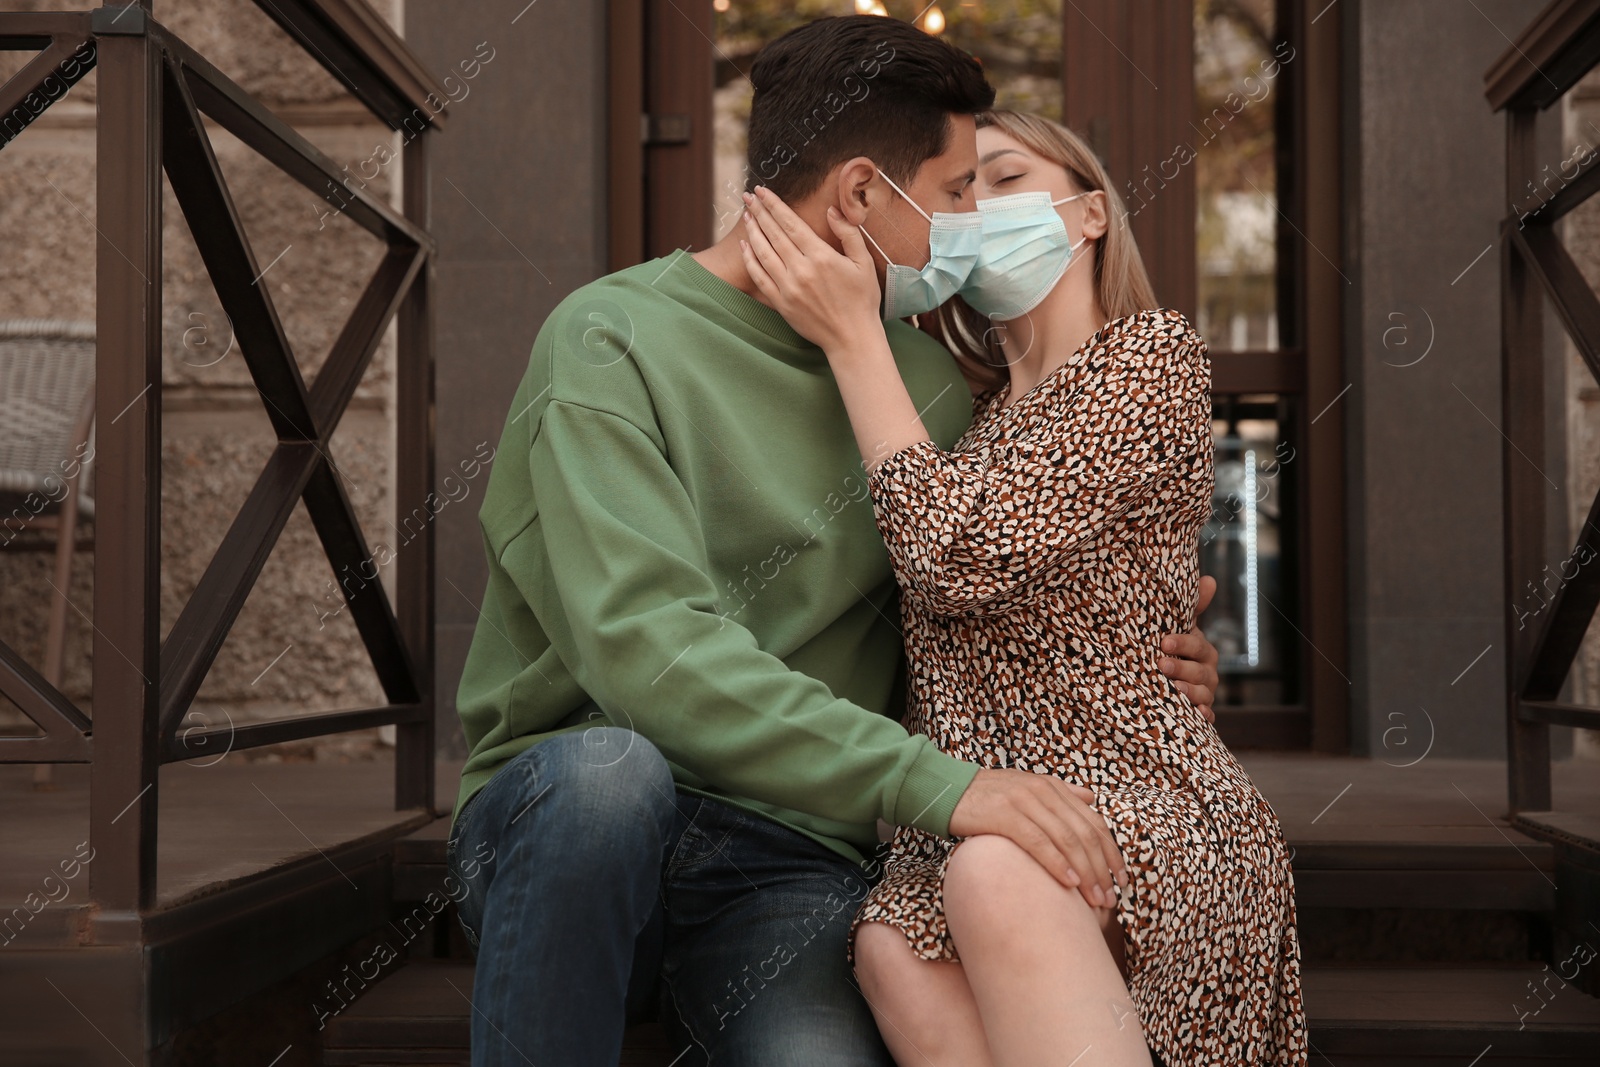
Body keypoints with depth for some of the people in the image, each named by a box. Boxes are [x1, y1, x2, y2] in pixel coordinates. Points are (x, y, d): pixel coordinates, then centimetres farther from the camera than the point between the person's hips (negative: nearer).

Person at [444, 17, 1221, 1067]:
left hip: (786, 863, 3)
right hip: (558, 824, -2)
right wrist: (928, 779, -31)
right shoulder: (612, 340, -9)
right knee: (607, 765, -37)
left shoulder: (923, 370, 10)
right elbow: (642, 642, -23)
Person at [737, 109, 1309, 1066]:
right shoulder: (982, 415, 25)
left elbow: (963, 556, -12)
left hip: (1144, 805, -5)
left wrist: (853, 332, -5)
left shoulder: (1153, 354, 1)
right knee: (895, 949, -30)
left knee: (999, 875, -38)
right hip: (976, 822, 5)